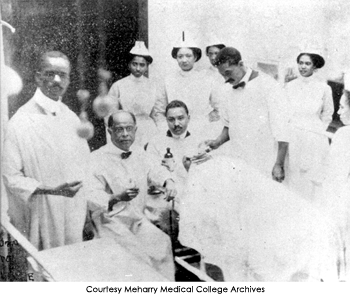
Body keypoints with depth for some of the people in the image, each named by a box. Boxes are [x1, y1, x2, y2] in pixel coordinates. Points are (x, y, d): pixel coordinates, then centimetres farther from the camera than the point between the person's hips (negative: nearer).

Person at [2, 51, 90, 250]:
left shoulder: (71, 118, 5)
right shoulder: (21, 122, -12)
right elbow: (12, 178, -13)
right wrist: (51, 190, -23)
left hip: (74, 214, 5)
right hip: (41, 217, -5)